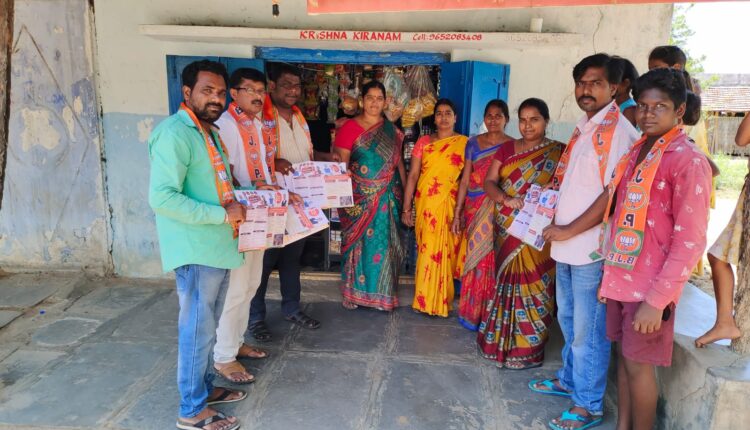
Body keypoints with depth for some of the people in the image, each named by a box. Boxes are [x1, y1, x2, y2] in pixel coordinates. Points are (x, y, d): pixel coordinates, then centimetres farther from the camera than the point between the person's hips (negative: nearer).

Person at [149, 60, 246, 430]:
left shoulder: (209, 133, 15)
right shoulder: (174, 133, -17)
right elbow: (162, 198, -26)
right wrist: (222, 214, -22)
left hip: (217, 247, 9)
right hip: (196, 252, -9)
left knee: (206, 327, 20)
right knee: (197, 330, 3)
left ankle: (203, 388, 37)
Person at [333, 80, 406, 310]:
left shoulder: (391, 129, 9)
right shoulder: (350, 127, -3)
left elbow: (398, 161, 13)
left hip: (387, 198, 3)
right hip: (359, 198, -3)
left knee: (384, 244, 7)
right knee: (358, 242, 4)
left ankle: (382, 293, 20)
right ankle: (355, 292, 18)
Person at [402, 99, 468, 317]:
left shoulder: (464, 143, 3)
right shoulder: (423, 142, 5)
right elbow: (412, 175, 4)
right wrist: (406, 208, 0)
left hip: (450, 205, -1)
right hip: (426, 204, 1)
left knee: (446, 251, 3)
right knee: (427, 251, 4)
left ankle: (442, 300, 20)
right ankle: (426, 300, 18)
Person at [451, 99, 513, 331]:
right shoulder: (473, 143, 8)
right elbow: (465, 179, 7)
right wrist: (457, 214, 4)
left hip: (498, 211, -2)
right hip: (474, 209, 2)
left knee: (492, 260, -1)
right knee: (474, 259, 5)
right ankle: (472, 312, 18)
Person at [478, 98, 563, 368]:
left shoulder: (558, 153, -1)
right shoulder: (507, 148, 9)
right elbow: (489, 183, 2)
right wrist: (507, 199, -17)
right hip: (508, 230, 4)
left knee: (532, 287, 0)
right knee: (507, 282, 12)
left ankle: (527, 347, 13)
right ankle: (502, 338, 26)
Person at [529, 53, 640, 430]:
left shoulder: (617, 130, -15)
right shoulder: (583, 128, 13)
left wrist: (569, 230, -16)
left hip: (591, 247, -9)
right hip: (566, 246, 9)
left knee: (589, 330, 3)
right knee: (569, 320, 22)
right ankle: (569, 379, 40)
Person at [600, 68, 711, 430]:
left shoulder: (688, 161, -14)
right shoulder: (636, 152, 9)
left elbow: (690, 241, -17)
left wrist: (657, 300, -19)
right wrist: (609, 273, 14)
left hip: (650, 286, -7)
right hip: (621, 277, 7)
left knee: (638, 364, 4)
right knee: (623, 354, 16)